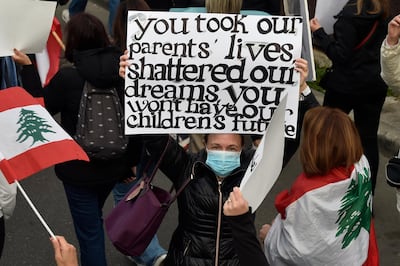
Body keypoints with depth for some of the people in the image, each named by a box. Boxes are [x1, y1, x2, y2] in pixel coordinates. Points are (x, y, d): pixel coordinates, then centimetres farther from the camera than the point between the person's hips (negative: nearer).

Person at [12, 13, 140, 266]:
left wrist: (28, 67, 4)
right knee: (93, 218, 30)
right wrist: (132, 162, 9)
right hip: (115, 165, 5)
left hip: (79, 169, -5)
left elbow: (40, 106, -3)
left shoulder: (68, 77, -21)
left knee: (89, 229, 10)